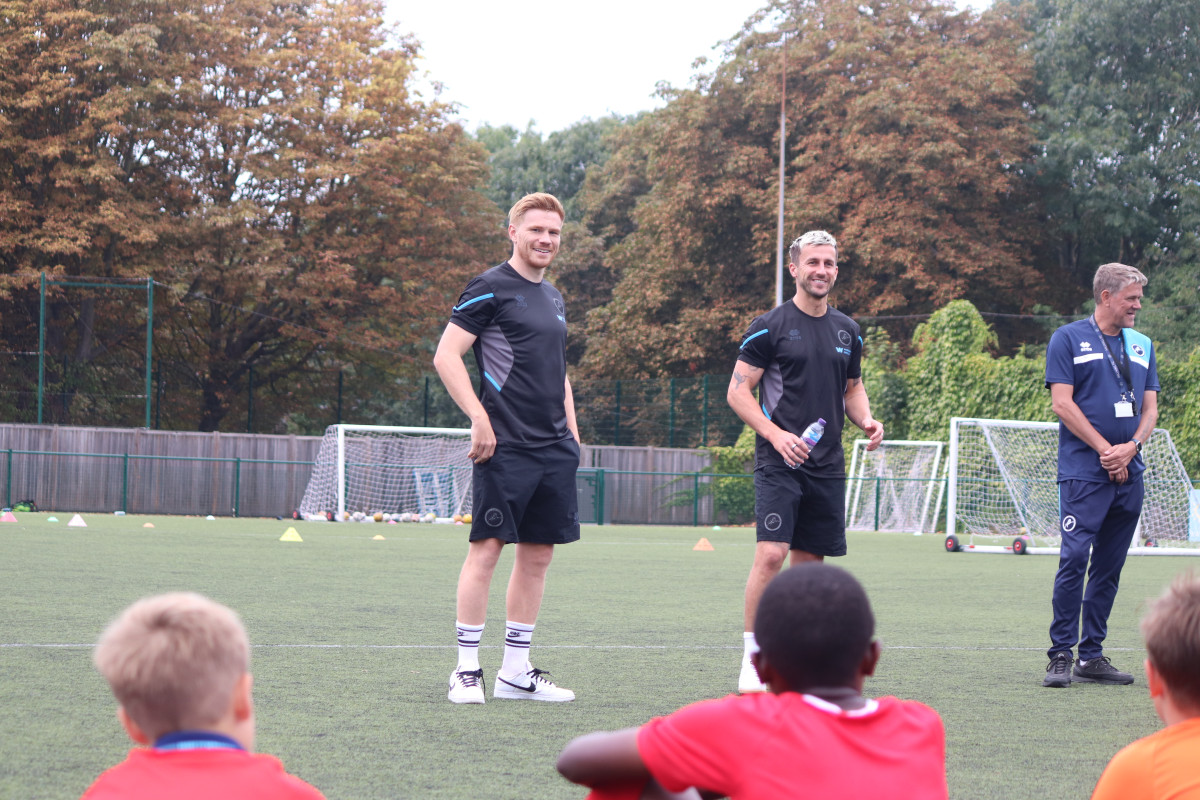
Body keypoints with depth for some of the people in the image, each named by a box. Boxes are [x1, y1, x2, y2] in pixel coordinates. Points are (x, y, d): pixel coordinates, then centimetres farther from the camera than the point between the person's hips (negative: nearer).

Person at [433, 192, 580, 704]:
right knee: (487, 548, -6)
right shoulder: (491, 289, -5)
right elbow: (446, 356, -11)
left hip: (554, 450, 8)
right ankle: (466, 670, -1)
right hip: (506, 447, -8)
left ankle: (516, 672, 14)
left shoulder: (553, 298, 19)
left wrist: (571, 430, 17)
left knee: (538, 556, 8)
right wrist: (479, 418, -17)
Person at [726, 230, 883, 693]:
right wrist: (775, 433, -18)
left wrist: (866, 421, 4)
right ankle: (752, 659, -9)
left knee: (809, 560, 7)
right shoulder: (771, 326, -4)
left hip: (827, 466, 6)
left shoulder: (847, 331, 14)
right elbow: (738, 391, -4)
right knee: (771, 554, -17)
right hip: (778, 463, -6)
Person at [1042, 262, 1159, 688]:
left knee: (1109, 567, 6)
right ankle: (1061, 656, -8)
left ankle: (1091, 656, 11)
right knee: (1074, 559, -12)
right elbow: (1062, 402, -6)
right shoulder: (1068, 339, 1)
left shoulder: (1142, 345, 17)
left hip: (1129, 475, 6)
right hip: (1083, 473, -5)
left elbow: (1150, 408, 15)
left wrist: (1131, 447, -5)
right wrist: (1105, 450, -10)